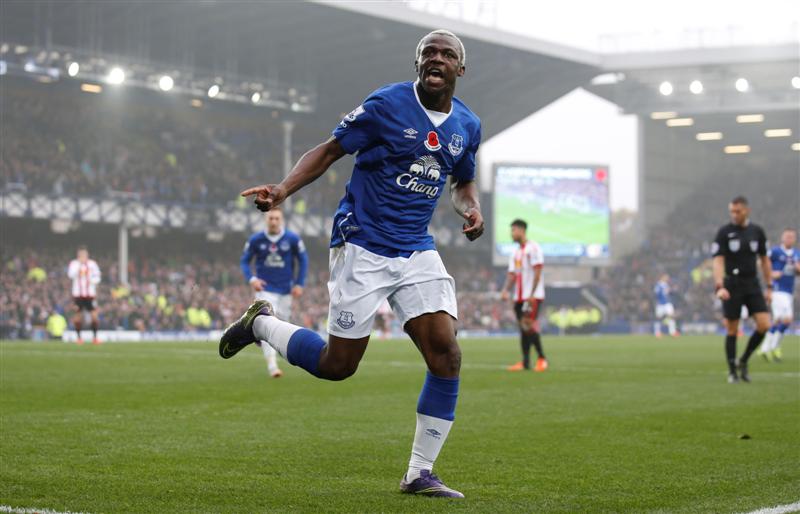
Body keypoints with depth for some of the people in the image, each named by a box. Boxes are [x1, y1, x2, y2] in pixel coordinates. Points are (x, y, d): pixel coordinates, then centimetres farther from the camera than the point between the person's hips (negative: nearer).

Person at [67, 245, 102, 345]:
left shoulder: (92, 264, 5)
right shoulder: (74, 263, 2)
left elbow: (97, 277, 8)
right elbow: (71, 275, -14)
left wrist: (92, 281, -14)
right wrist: (79, 264, -19)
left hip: (90, 294, 0)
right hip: (77, 293, 0)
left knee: (94, 315, -8)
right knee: (78, 316, 0)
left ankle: (95, 337, 3)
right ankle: (79, 337, 15)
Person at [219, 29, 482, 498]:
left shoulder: (468, 125, 8)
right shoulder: (387, 104, -9)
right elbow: (330, 151, -4)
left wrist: (472, 208, 3)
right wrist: (282, 191, -19)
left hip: (418, 252, 5)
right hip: (363, 247, -5)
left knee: (447, 354, -11)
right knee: (338, 365, -3)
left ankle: (420, 474, 0)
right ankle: (261, 323, 27)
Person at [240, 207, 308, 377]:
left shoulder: (292, 239, -5)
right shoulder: (255, 240, -6)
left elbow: (303, 260, 5)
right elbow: (244, 261, 3)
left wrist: (299, 284, -1)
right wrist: (251, 279, -14)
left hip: (286, 290, 2)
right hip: (265, 289, -2)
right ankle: (272, 365, -17)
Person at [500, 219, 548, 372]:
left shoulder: (533, 248, -7)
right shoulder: (515, 253, 18)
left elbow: (537, 272, -13)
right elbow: (512, 274, 15)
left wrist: (532, 294, -19)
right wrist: (505, 290, -2)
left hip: (533, 296, -8)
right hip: (519, 296, 8)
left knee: (529, 325, -16)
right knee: (523, 328, 6)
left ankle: (541, 358, -9)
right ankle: (525, 362, 8)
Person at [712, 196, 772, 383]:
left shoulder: (757, 231, 6)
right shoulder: (724, 232, -4)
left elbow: (764, 260, 14)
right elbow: (718, 261, -11)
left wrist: (769, 287, 11)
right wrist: (720, 286, -23)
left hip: (753, 285, 3)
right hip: (732, 287, -3)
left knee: (764, 325, -9)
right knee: (732, 330, -1)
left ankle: (743, 361, 10)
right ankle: (732, 371, 12)